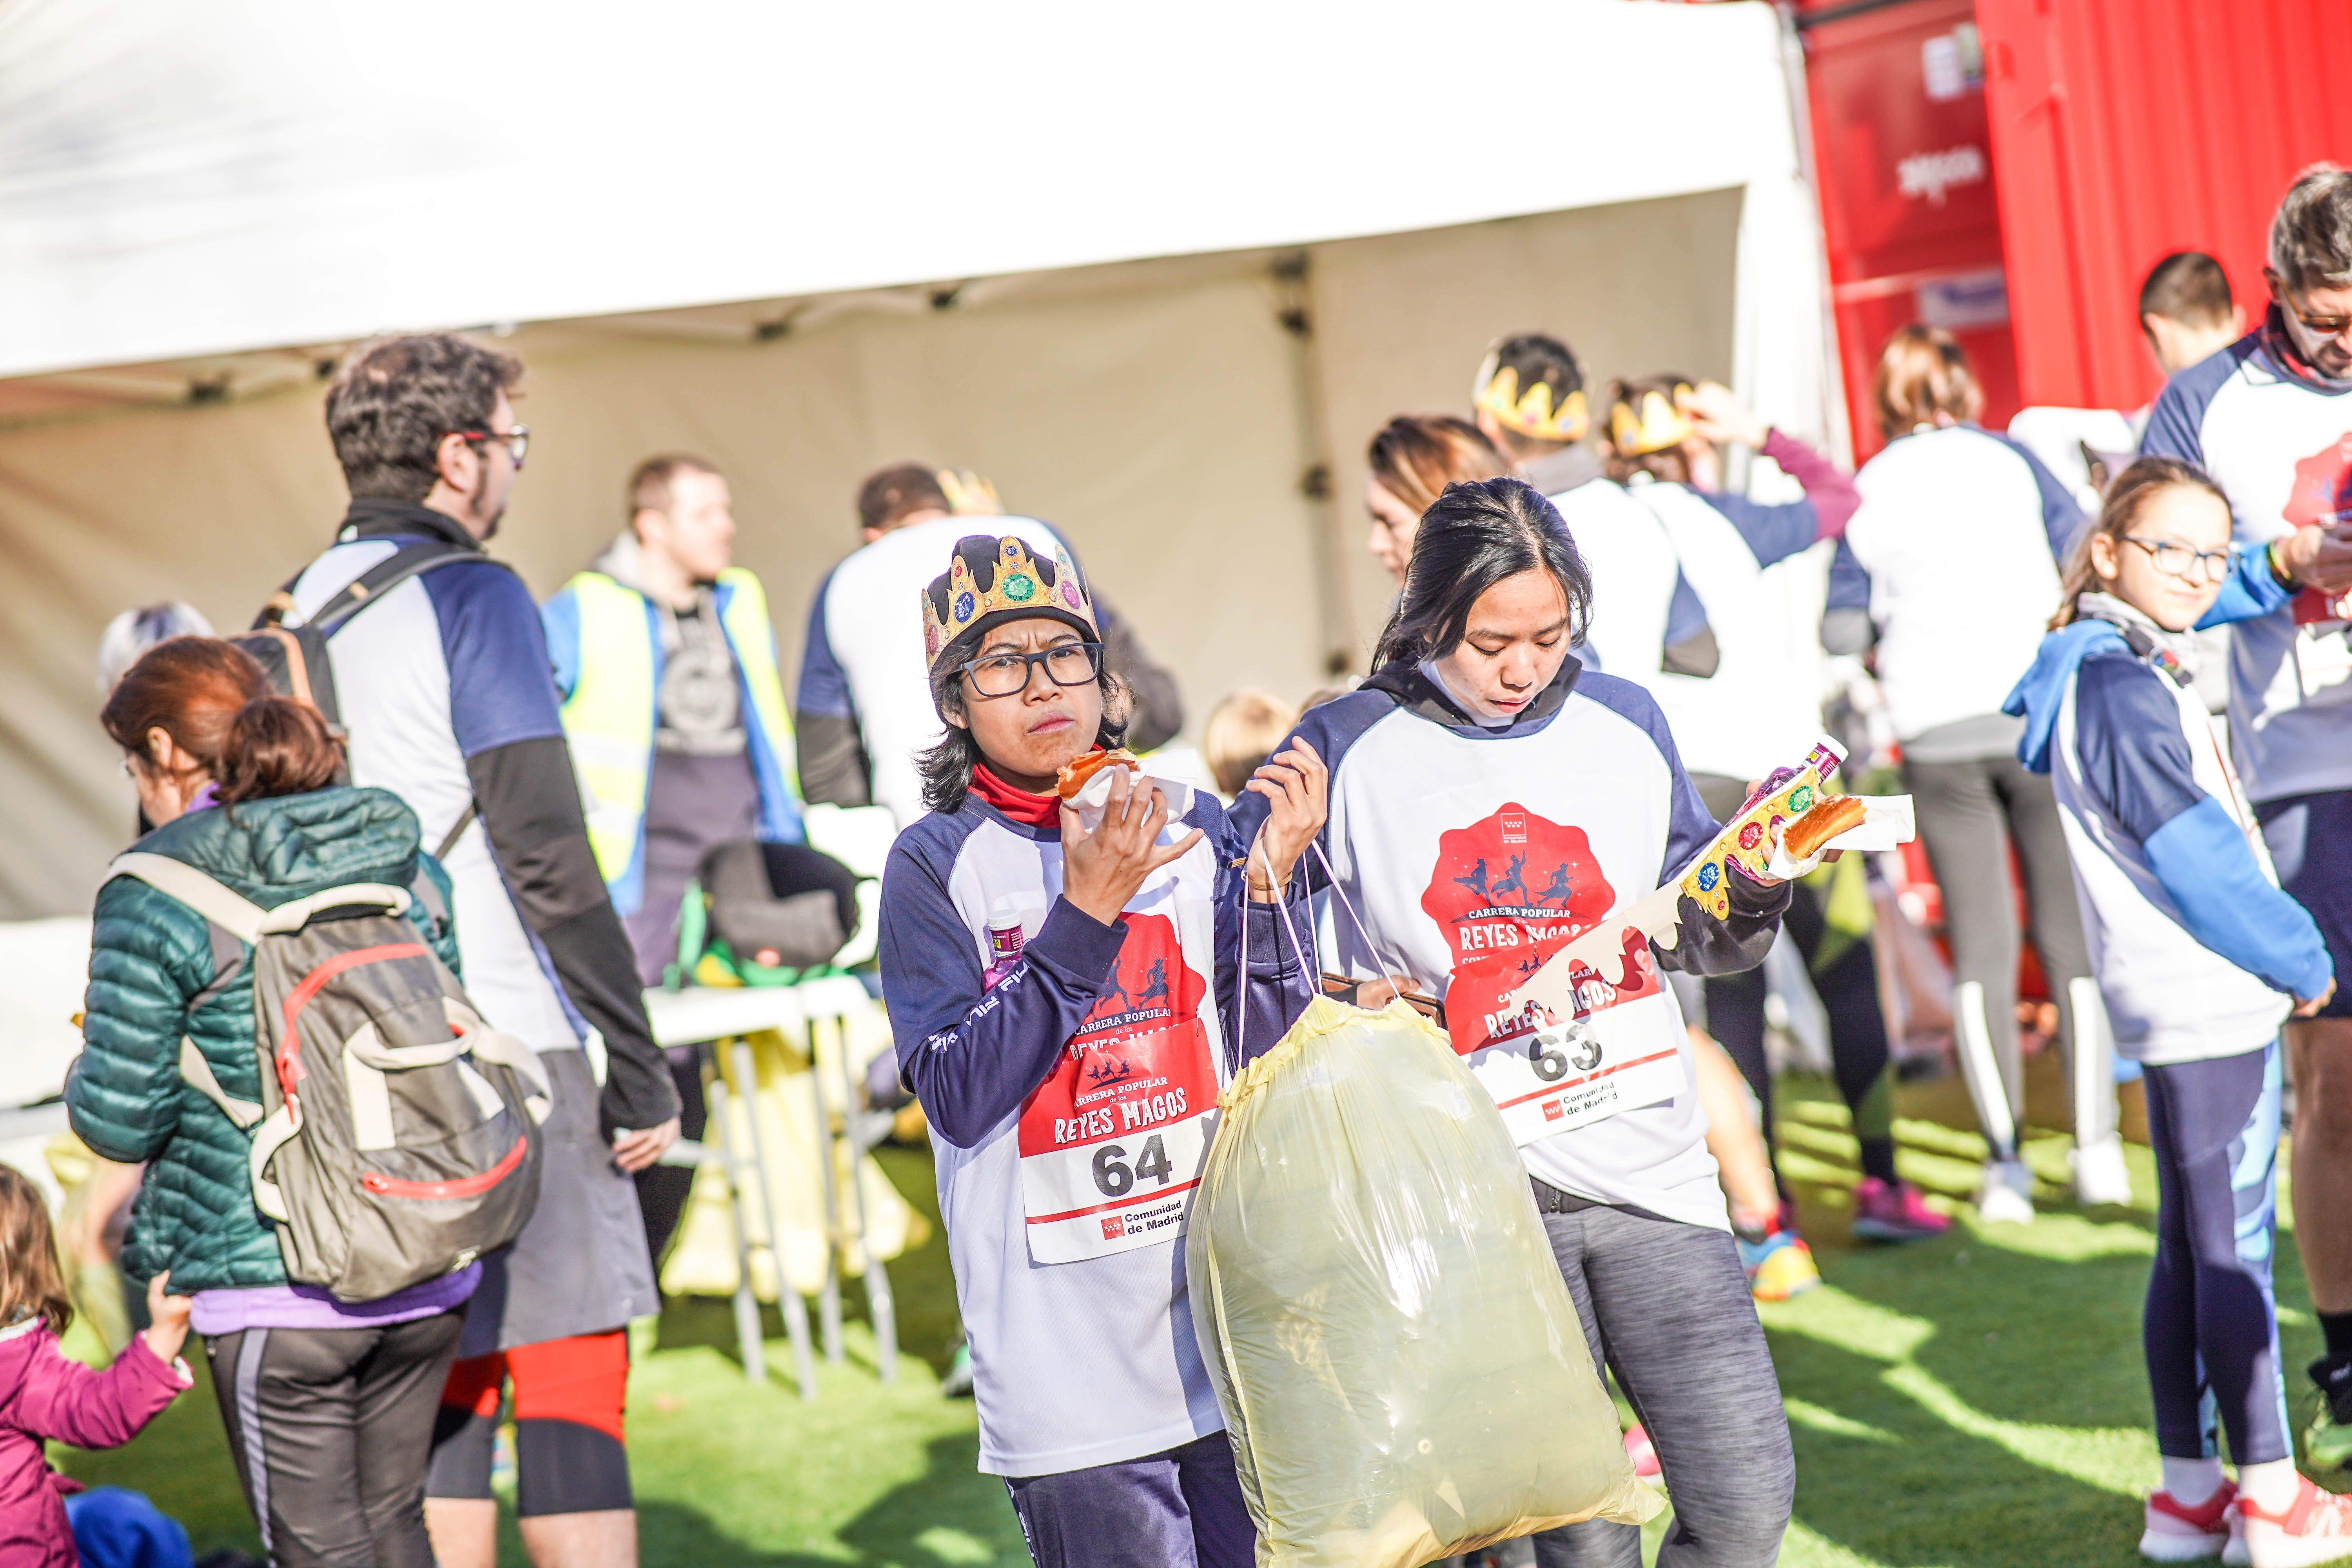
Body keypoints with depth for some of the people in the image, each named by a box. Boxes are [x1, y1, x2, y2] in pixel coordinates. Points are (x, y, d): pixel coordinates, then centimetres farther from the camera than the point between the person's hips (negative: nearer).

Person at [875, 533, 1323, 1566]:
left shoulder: (1189, 832, 7)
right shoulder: (936, 863, -1)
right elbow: (959, 1098, -13)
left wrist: (1266, 882, -9)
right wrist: (1085, 911, -19)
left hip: (1232, 1323, 3)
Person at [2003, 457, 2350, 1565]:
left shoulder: (2123, 668, 12)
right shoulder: (2125, 689, -16)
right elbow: (2195, 852, -17)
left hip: (2176, 1005, 10)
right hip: (2212, 1005, -10)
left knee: (2192, 1250, 13)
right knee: (2234, 1247, -4)